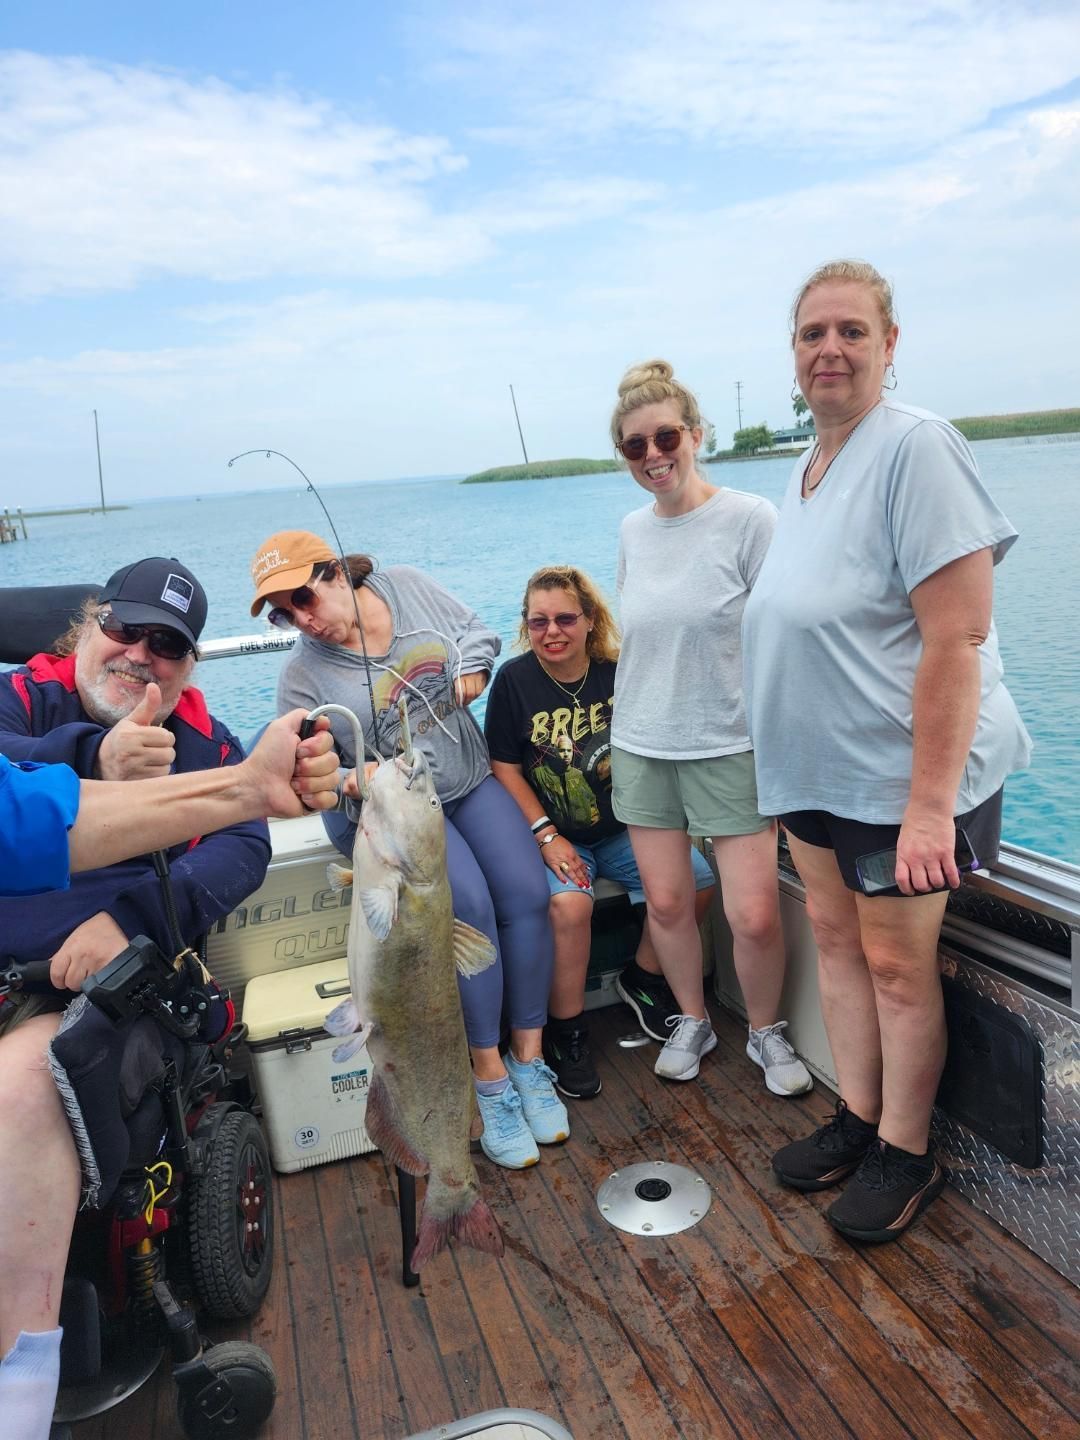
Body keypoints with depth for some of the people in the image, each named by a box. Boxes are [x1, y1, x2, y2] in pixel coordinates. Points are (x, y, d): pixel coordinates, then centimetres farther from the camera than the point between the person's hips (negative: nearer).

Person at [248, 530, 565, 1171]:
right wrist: (351, 782, -33)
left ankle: (528, 1060, -2)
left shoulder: (409, 585, -3)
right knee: (469, 908, -25)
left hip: (471, 782, 4)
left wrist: (467, 682, -7)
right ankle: (491, 1079, -10)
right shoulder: (304, 675, -10)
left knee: (528, 896, -15)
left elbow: (477, 633, 11)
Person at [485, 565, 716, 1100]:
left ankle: (643, 978, 11)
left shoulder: (618, 674, -1)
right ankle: (565, 1032, -6)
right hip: (553, 833, -3)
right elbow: (504, 767, -5)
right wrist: (546, 837, -12)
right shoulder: (514, 680, -5)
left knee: (696, 879, -17)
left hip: (620, 829, 3)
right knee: (569, 904, -31)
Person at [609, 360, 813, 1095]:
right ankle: (692, 1021, 33)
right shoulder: (633, 529, 6)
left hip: (729, 746, -4)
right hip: (642, 746, 4)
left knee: (755, 915, -3)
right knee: (667, 901, 9)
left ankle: (766, 1031, 25)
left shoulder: (750, 519, -9)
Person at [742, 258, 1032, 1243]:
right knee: (835, 936, 15)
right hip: (816, 766, 8)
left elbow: (958, 636, -22)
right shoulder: (808, 466, 10)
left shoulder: (916, 446, -16)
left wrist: (929, 802, -25)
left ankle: (907, 1154, 26)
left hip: (899, 770, -8)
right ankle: (857, 1119, 34)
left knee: (897, 962, 5)